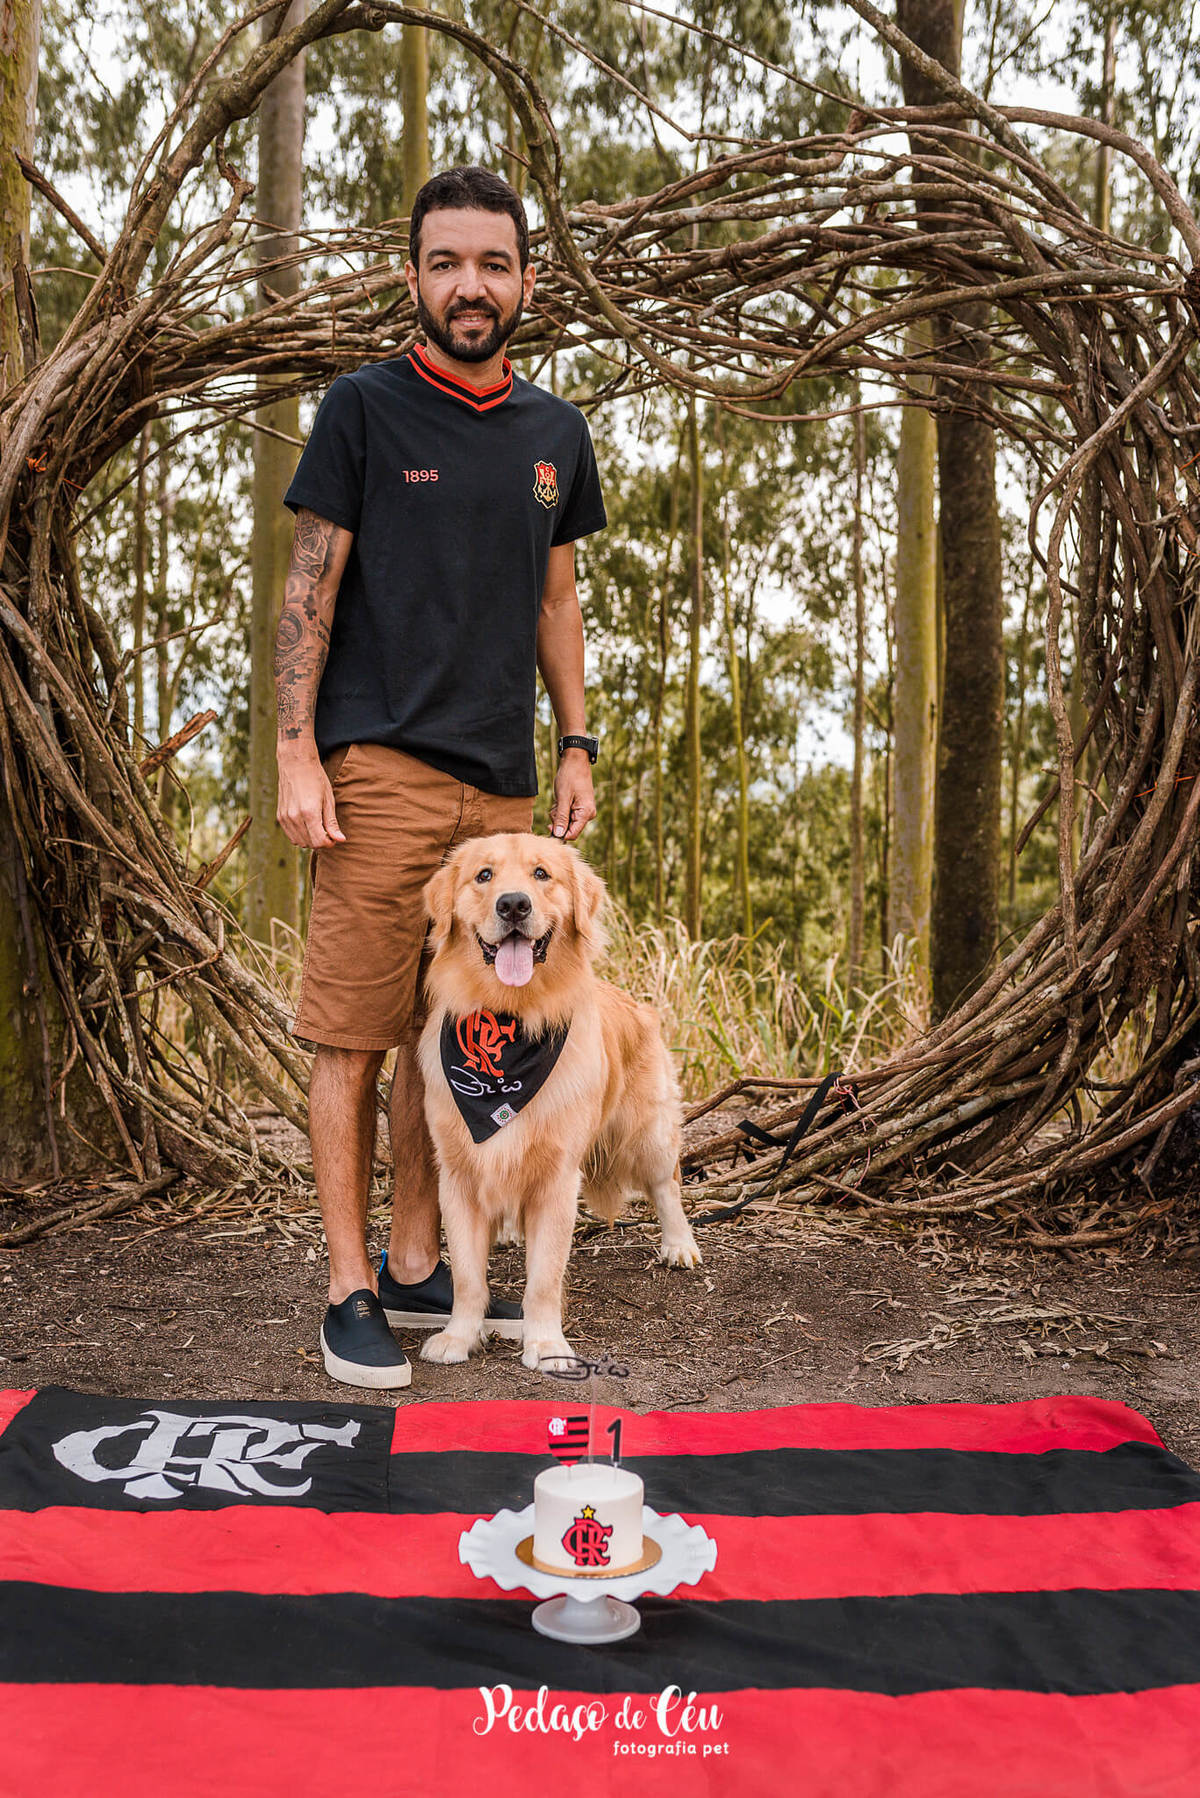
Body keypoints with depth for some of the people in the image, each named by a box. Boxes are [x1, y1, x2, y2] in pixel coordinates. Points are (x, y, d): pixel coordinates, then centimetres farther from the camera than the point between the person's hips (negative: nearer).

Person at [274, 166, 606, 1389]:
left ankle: (416, 1269, 22)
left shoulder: (556, 431, 14)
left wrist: (576, 748, 13)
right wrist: (298, 753, -10)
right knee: (352, 1039, -2)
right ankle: (349, 1289, 8)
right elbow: (309, 589, -2)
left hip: (502, 782, 5)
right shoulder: (365, 408, 1)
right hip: (381, 767, -4)